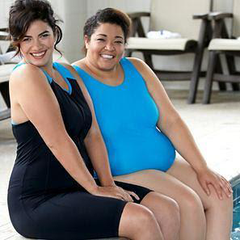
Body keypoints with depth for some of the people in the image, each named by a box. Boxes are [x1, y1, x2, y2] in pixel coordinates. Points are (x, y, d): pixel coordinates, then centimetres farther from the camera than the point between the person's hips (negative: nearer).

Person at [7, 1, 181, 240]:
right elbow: (58, 142, -16)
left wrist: (108, 183, -2)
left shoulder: (68, 73, 14)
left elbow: (92, 134, 9)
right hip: (38, 200, -8)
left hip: (76, 186, 9)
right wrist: (95, 189, -14)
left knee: (168, 210, -6)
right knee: (141, 219, -26)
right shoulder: (26, 76, -12)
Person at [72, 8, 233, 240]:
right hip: (120, 175, -7)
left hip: (165, 164, 7)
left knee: (221, 195, -10)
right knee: (188, 203, -24)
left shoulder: (137, 69, 7)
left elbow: (171, 121, 5)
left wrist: (201, 169, -2)